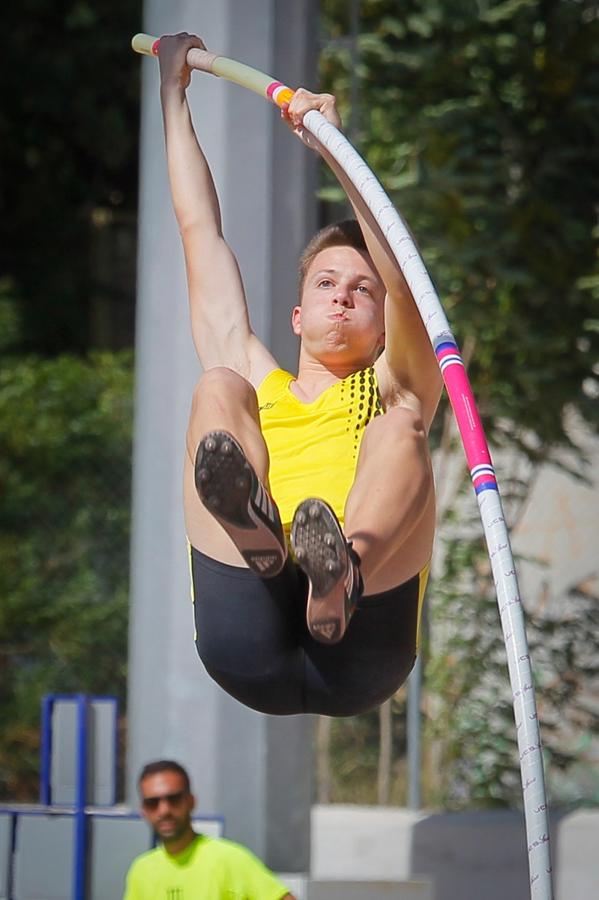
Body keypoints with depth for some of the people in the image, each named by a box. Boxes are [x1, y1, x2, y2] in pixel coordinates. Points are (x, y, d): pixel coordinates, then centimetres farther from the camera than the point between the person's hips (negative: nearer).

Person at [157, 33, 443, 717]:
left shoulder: (390, 392, 28)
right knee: (218, 385, -7)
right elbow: (201, 234, 39)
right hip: (250, 651, 1)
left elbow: (403, 278, 10)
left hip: (358, 656, -1)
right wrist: (172, 94, 44)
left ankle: (344, 571, -56)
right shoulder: (255, 386, 35)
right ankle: (252, 527, -45)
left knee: (402, 424, -20)